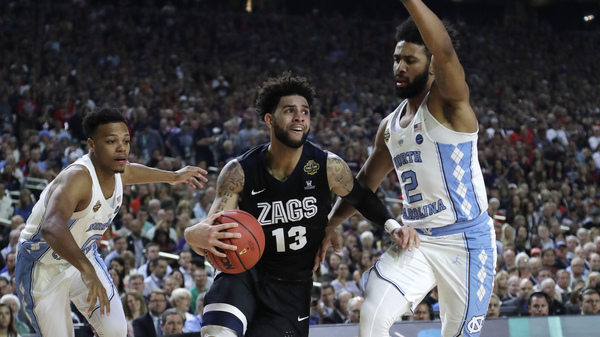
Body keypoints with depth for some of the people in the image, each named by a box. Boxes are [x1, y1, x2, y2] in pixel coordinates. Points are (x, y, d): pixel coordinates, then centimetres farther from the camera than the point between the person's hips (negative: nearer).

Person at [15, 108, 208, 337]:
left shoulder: (118, 170, -9)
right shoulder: (76, 177, -36)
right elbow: (52, 227, -56)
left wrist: (172, 177, 33)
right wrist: (87, 271, -68)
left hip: (82, 255, 7)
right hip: (42, 266, -7)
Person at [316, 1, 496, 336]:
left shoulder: (449, 103, -9)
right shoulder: (390, 126, 12)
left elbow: (445, 51, -31)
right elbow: (366, 182, 25)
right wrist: (329, 226, 22)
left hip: (466, 239, -5)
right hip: (415, 240, 6)